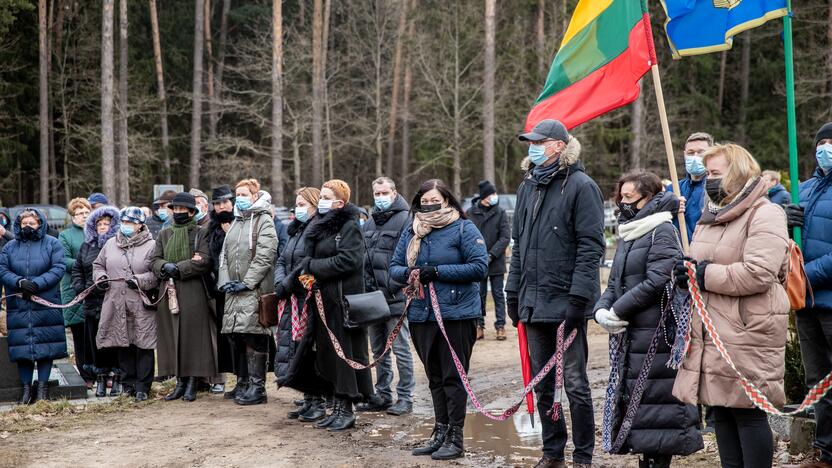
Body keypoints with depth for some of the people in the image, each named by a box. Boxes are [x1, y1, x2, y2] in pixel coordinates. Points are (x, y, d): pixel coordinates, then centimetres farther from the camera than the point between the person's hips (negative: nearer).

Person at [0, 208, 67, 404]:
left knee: (45, 345, -1)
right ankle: (26, 388, 8)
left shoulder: (52, 244, 5)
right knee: (22, 347, 1)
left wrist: (37, 284, -16)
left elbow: (58, 269, -5)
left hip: (46, 305, -2)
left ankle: (43, 386, 7)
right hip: (18, 306, 2)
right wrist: (19, 282, -16)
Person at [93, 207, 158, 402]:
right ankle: (128, 383, 21)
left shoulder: (151, 246, -1)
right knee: (123, 345, 10)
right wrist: (100, 276, 4)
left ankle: (142, 387, 3)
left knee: (143, 345, -4)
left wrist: (139, 280, -19)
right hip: (116, 304, 4)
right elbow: (98, 264, 24)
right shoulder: (110, 244, 14)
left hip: (141, 307, -4)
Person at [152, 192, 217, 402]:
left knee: (193, 336, -3)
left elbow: (204, 261, -9)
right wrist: (165, 267, -14)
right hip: (169, 292, 4)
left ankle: (192, 383, 2)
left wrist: (177, 268, -14)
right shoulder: (164, 234, 16)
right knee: (173, 337, 4)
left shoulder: (200, 233, 2)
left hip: (193, 293, -4)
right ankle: (180, 382, 10)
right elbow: (155, 260, 8)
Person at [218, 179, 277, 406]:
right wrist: (224, 281, 4)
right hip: (234, 291, 8)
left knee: (254, 337, -10)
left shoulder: (264, 221, -3)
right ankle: (243, 383, 19)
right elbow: (224, 255, 20)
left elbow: (264, 256, -13)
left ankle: (257, 387, -7)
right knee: (236, 337, 9)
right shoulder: (235, 223, 20)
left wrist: (247, 282, -15)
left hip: (256, 289, -8)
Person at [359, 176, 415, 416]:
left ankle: (405, 398, 3)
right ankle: (383, 395, 23)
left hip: (395, 297, -8)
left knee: (400, 349, -3)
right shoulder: (370, 223, 16)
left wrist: (394, 287, -20)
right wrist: (367, 287, 9)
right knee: (378, 350, 14)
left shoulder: (405, 219, -8)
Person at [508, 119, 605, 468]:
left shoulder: (580, 186, -8)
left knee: (574, 383, -1)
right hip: (533, 301, 7)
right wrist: (513, 291, 14)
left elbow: (590, 246, -13)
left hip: (567, 301, -7)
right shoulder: (528, 187, 14)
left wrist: (578, 298, -19)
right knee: (542, 383, 12)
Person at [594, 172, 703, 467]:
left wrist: (617, 311, -13)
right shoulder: (627, 236, 18)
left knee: (654, 404, -6)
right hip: (630, 336, 9)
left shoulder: (662, 232, -9)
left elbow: (655, 283, -19)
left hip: (655, 335, -9)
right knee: (631, 400, 12)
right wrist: (601, 310, -3)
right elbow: (614, 284, 17)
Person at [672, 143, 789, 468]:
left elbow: (757, 273, -22)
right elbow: (700, 263, 27)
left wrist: (705, 275, -15)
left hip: (746, 333, -8)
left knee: (747, 412, -4)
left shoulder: (764, 215, -9)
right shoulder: (709, 218, 19)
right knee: (721, 411, 11)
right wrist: (687, 271, 2)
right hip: (711, 330, 8)